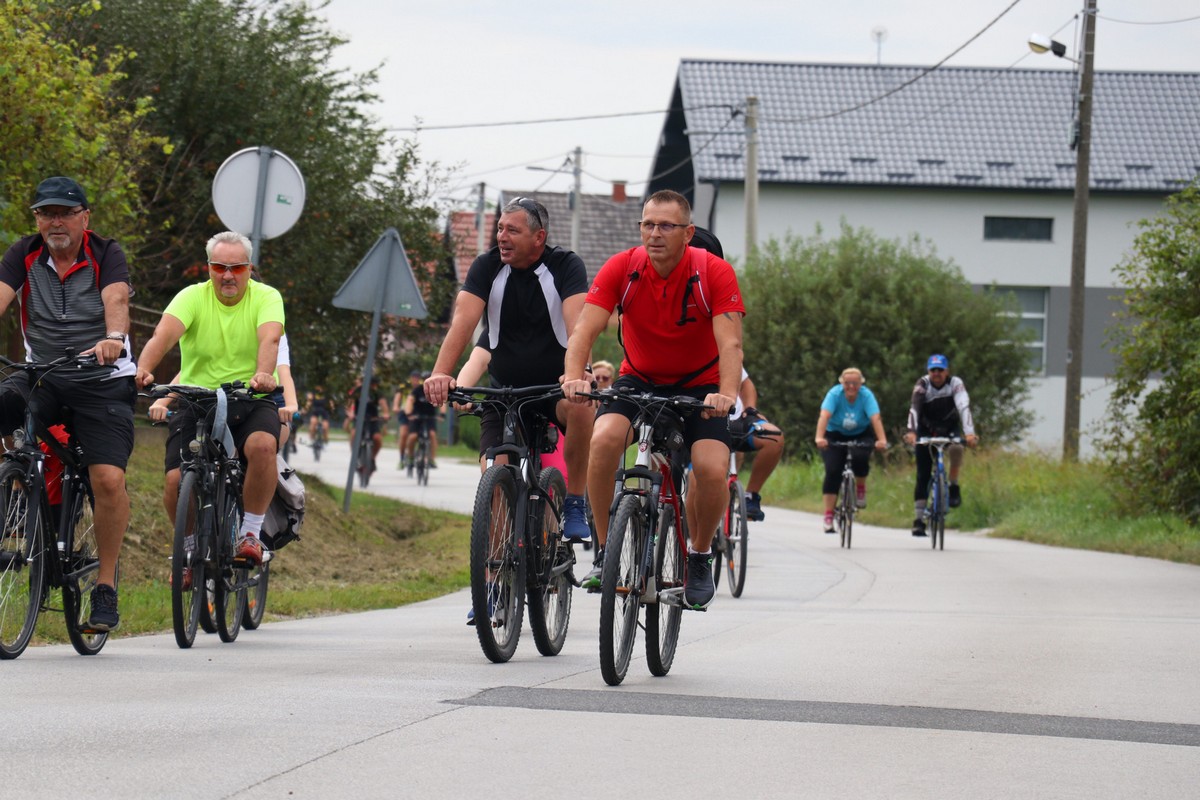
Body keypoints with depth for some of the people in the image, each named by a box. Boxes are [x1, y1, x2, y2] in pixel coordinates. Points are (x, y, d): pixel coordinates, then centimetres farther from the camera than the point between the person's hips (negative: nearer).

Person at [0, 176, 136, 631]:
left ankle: (106, 585, -5)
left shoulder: (106, 255, -1)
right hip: (43, 378, 3)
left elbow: (116, 299, -19)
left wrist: (114, 339, -41)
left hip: (103, 382, -3)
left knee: (109, 479, -18)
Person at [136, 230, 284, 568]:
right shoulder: (192, 297, -3)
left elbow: (269, 339, -23)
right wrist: (142, 371, -42)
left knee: (263, 445, -34)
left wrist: (263, 375, -45)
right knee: (175, 481, -18)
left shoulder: (266, 297, -3)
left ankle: (250, 533, -15)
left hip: (250, 400, -1)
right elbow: (164, 334, -21)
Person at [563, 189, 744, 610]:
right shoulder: (622, 268, -16)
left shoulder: (715, 273, -20)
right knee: (604, 438, -29)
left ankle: (699, 556, 4)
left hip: (699, 385, -1)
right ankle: (604, 552, -13)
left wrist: (727, 395, -46)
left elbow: (730, 343, -28)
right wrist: (574, 377, -44)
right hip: (639, 379, 1)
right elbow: (585, 329, -24)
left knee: (712, 468, -24)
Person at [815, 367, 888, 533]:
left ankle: (861, 487, 0)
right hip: (835, 435, 0)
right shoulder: (834, 394, -22)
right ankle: (828, 516, -15)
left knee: (860, 457, -31)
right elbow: (824, 416, -35)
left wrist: (882, 440, -50)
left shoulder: (867, 396, -21)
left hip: (860, 435, 0)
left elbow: (875, 418, -33)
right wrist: (819, 438, -52)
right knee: (833, 471, -17)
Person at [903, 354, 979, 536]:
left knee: (956, 448, -35)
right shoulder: (922, 384, -19)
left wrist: (969, 432, -48)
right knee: (922, 475, -7)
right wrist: (911, 432, -50)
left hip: (949, 427, 0)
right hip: (927, 429, 0)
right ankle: (919, 520, -2)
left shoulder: (956, 383, -19)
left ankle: (954, 485, -11)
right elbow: (914, 409, -32)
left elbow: (964, 408, -32)